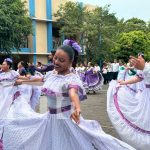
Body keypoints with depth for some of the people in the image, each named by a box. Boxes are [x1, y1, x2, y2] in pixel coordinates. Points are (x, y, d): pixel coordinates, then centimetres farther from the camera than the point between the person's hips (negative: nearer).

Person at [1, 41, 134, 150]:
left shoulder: (72, 78, -24)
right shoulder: (51, 73, -2)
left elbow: (73, 93, -45)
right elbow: (39, 79, 19)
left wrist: (77, 109, -66)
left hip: (66, 121, -7)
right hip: (49, 118, 7)